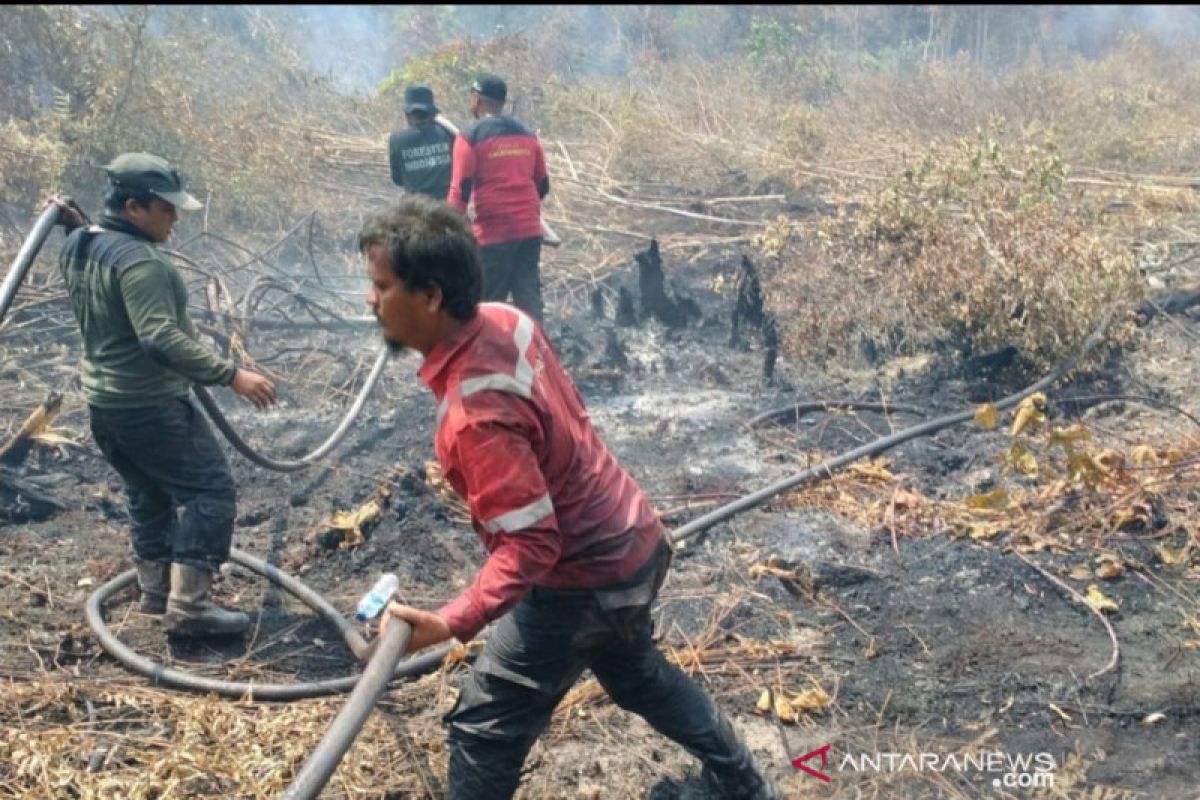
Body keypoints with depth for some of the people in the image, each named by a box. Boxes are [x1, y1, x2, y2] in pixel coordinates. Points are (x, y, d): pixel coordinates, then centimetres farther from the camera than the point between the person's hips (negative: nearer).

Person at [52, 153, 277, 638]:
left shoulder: (77, 247, 6)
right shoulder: (137, 259, -24)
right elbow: (162, 339, -33)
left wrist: (73, 221, 30)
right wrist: (231, 375, -34)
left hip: (103, 401, 10)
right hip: (149, 407, -10)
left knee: (147, 493, 22)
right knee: (209, 490, -5)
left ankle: (156, 589, 33)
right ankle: (188, 606, -7)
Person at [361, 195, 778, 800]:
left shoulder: (473, 413, -32)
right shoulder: (506, 321, -7)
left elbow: (531, 545, -30)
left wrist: (451, 622, -38)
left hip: (584, 581, -9)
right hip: (634, 542, 9)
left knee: (482, 728, 6)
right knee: (636, 672, 34)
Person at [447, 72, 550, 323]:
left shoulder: (470, 137, -5)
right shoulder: (526, 134, 11)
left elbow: (460, 190, -9)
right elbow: (543, 185, 16)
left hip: (494, 233, -5)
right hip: (530, 230, 5)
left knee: (488, 304, 5)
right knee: (529, 298, 6)